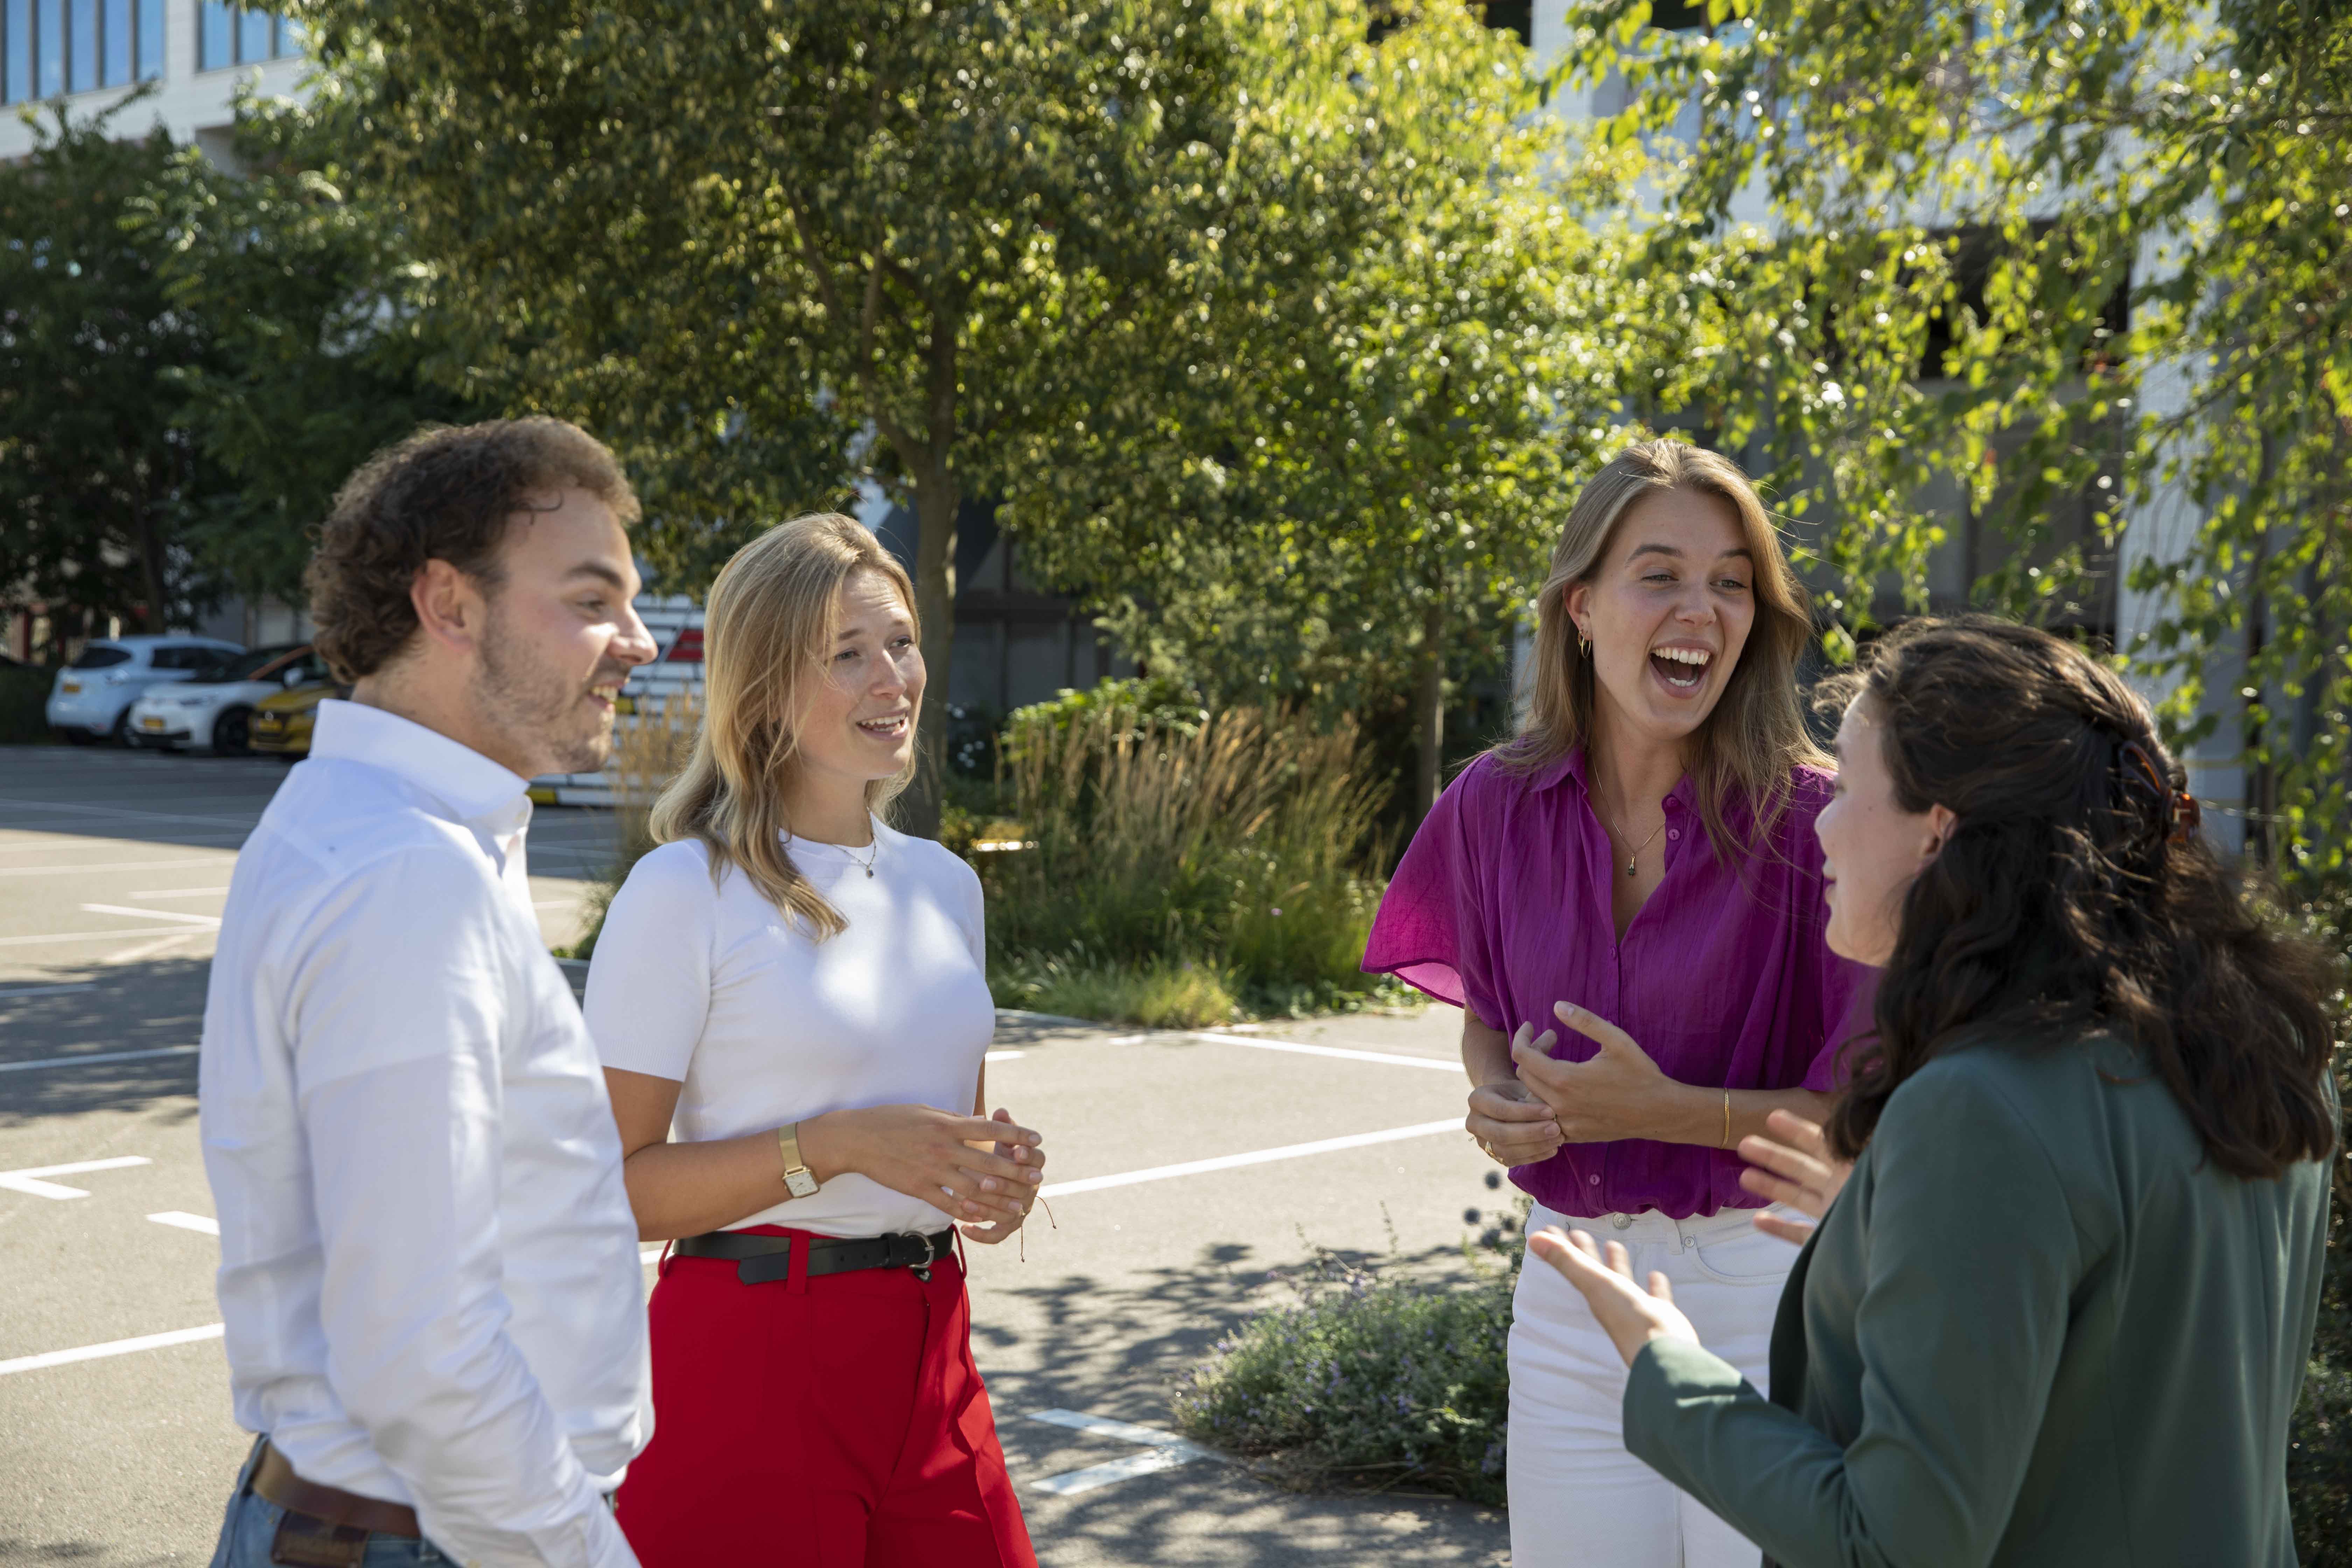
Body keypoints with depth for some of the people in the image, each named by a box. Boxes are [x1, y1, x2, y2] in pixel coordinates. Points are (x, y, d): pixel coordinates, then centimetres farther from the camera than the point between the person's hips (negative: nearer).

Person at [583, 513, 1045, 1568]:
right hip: (751, 1356, -6)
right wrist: (836, 1146, -21)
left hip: (926, 1352, 6)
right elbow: (614, 1187, -14)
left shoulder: (944, 886, 11)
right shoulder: (688, 891, -10)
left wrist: (997, 1179, 1)